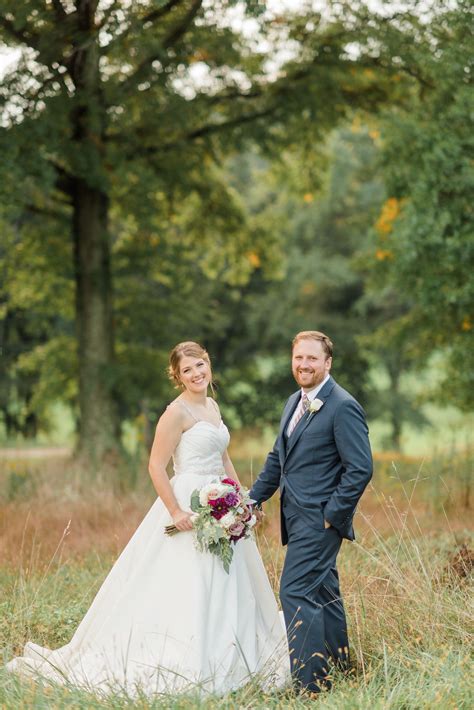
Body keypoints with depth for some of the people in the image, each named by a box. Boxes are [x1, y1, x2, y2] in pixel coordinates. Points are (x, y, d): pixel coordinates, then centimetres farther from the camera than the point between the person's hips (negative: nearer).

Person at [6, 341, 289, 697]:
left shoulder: (213, 406, 13)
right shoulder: (178, 412, -12)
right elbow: (156, 466, -16)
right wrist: (176, 511, -21)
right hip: (188, 505, -9)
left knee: (225, 586, 13)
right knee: (186, 586, -7)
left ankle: (221, 662, 23)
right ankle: (182, 669, 0)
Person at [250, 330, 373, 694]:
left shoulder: (343, 407, -14)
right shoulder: (295, 402, 14)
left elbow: (360, 468, -17)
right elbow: (278, 456, 23)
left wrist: (332, 515, -17)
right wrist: (254, 498, 17)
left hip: (319, 519, -9)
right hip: (298, 518, 9)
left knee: (296, 592, -13)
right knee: (323, 593, 17)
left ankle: (311, 682, -11)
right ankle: (340, 667, 28)